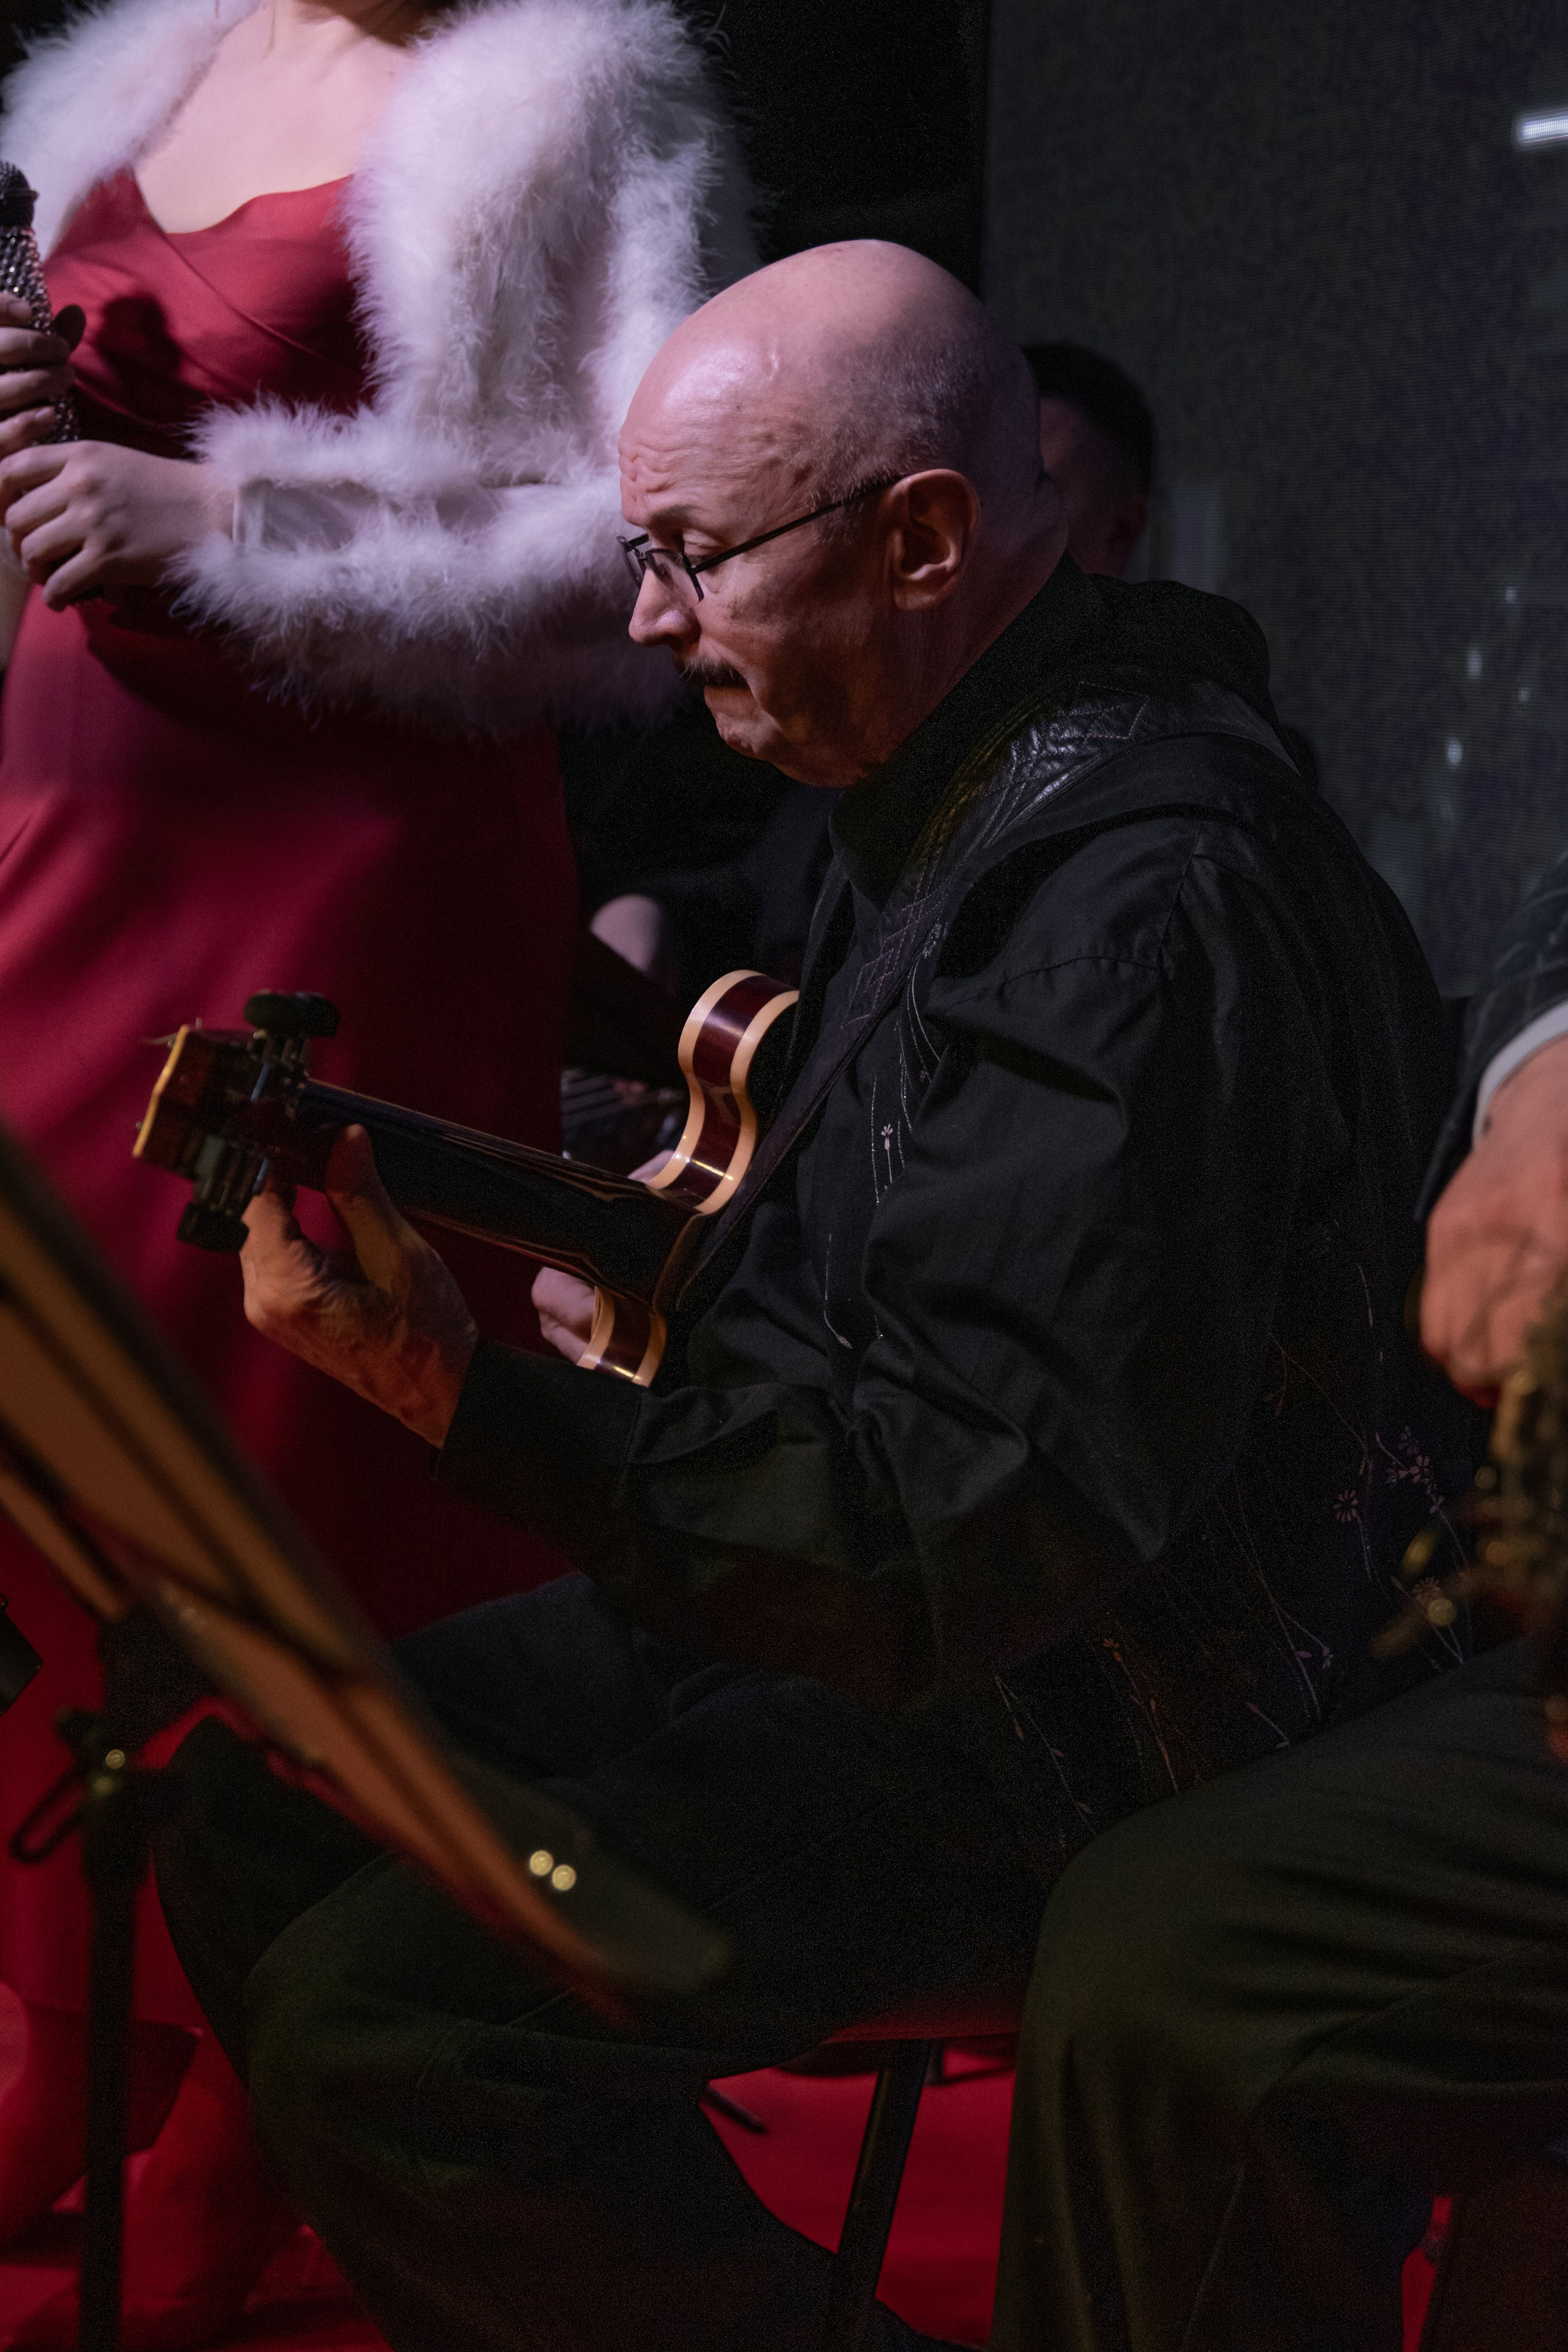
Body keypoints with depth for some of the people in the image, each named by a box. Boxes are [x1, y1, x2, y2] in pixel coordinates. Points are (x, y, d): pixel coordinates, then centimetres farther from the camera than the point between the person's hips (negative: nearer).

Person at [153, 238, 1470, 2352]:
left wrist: (469, 1396, -32)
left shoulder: (1145, 897, -26)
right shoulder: (963, 785, 8)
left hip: (1089, 1727, -10)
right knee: (248, 1822, 7)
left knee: (375, 2020, -22)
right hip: (871, 1586, 10)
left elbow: (1000, 1522, -29)